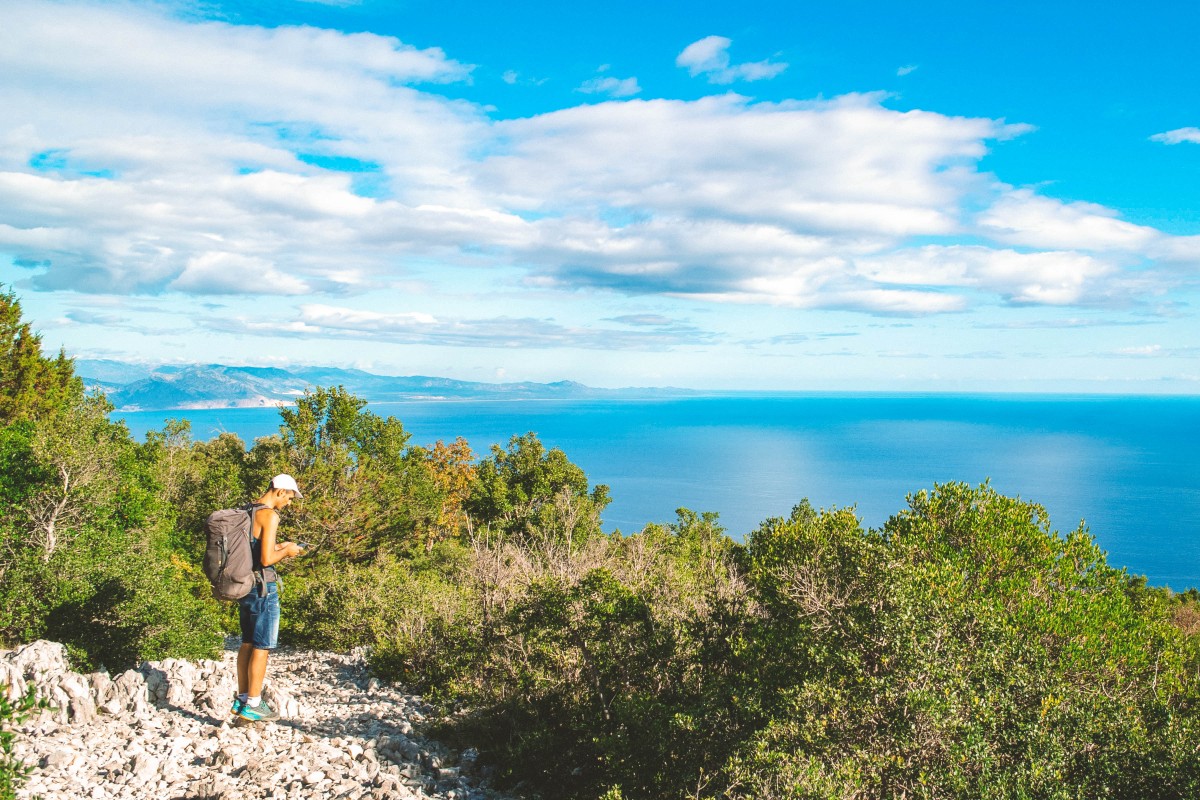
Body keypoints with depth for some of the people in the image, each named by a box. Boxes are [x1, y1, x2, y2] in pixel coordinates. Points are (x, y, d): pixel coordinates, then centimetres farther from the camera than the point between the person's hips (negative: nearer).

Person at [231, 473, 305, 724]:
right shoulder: (269, 515, -17)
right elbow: (266, 559, -21)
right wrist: (286, 551, -4)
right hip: (263, 588, -9)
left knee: (247, 643, 17)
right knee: (262, 647, 0)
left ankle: (241, 699, 24)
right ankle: (253, 705, 4)